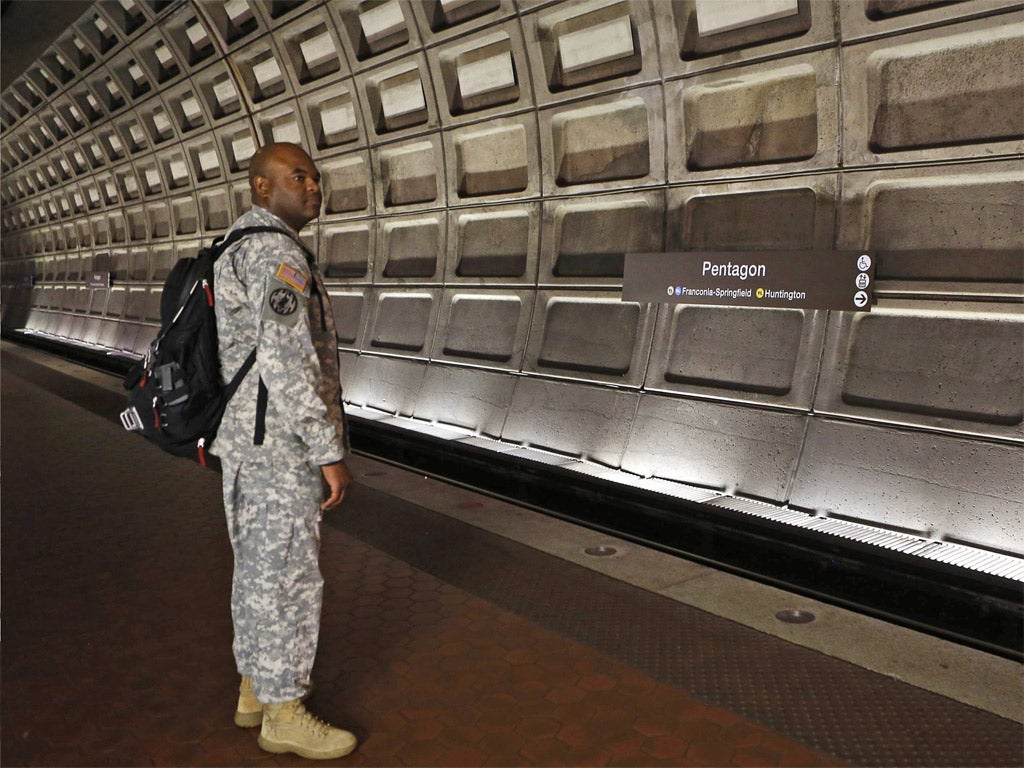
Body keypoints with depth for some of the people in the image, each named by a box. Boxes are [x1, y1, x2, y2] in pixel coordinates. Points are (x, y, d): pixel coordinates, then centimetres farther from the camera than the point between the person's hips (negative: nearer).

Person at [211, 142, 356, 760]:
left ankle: (257, 687, 32)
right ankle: (284, 715, 15)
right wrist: (331, 453, -21)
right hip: (280, 446, -10)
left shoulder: (239, 252, 16)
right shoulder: (277, 254, -18)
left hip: (249, 438, 10)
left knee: (259, 566, 18)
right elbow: (290, 363, -25)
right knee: (288, 577, 1)